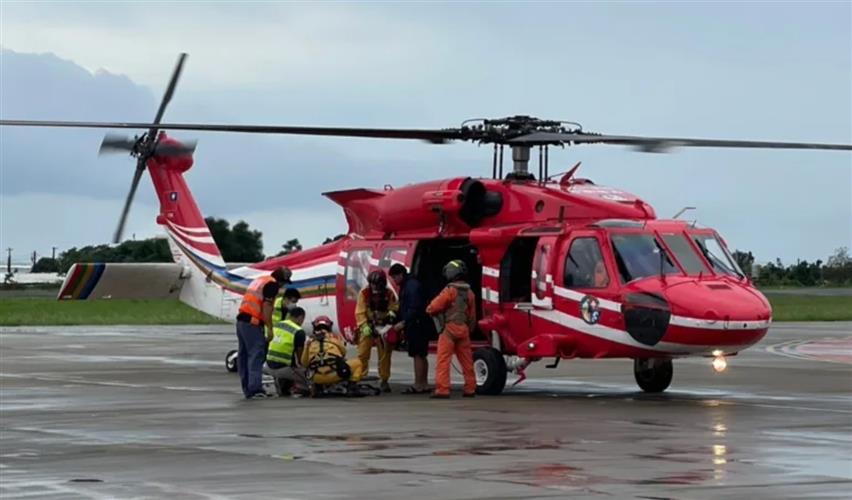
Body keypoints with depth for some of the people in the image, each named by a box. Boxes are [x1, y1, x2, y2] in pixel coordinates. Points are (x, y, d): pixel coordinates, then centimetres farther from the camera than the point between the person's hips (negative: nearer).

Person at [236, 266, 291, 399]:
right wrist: (269, 328, -13)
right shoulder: (272, 284, -6)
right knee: (256, 355, -11)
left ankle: (247, 389, 13)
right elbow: (266, 306, -14)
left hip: (241, 319, 10)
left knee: (244, 355, 10)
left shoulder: (259, 280, 23)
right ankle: (255, 389, -17)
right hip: (252, 323, -10)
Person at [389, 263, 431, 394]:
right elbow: (404, 308, 24)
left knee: (418, 355, -10)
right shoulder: (405, 286, 19)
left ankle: (418, 385, -11)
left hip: (417, 326, -11)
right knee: (421, 355, 13)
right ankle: (424, 384, 17)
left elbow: (414, 308, -22)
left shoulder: (412, 286, -15)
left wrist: (403, 323, -23)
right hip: (415, 326, 11)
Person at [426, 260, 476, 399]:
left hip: (449, 328, -7)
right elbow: (472, 316, 15)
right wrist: (469, 330, 24)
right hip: (464, 330, 7)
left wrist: (429, 310, 10)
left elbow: (434, 307, -12)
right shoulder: (469, 292, 11)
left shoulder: (450, 290, -12)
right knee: (466, 360, 12)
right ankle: (470, 388, 18)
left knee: (443, 360, -7)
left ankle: (442, 389, -13)